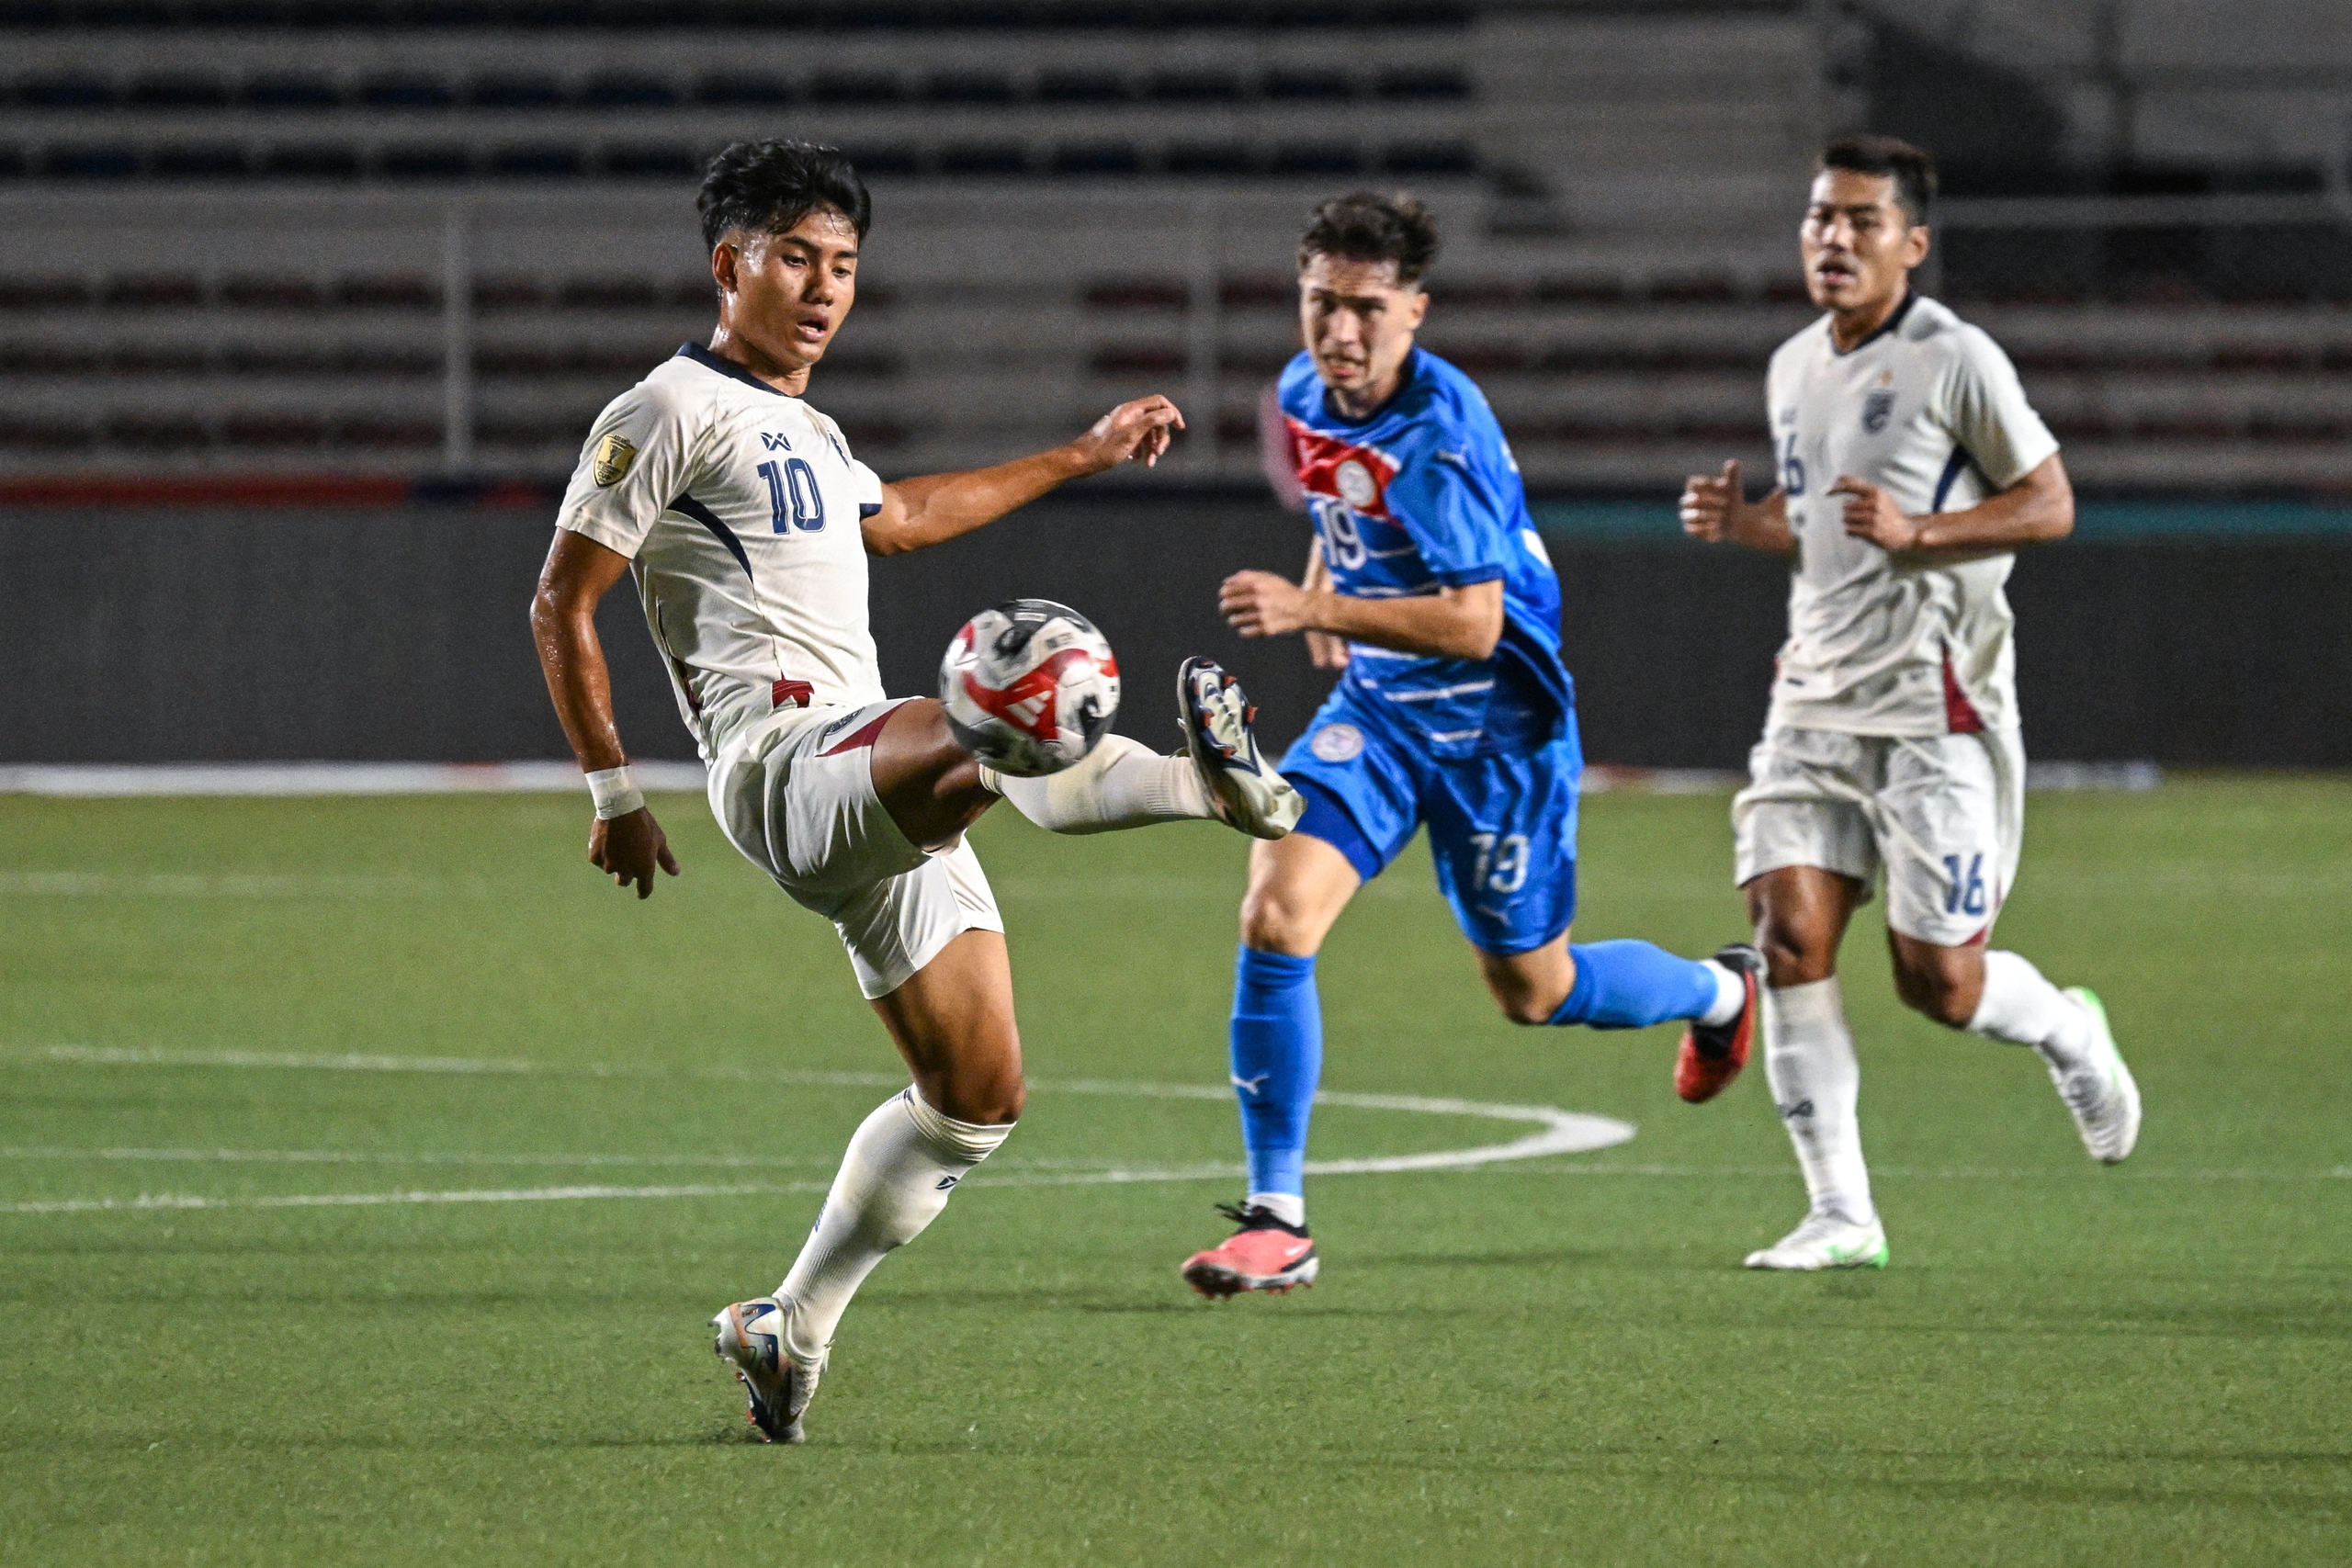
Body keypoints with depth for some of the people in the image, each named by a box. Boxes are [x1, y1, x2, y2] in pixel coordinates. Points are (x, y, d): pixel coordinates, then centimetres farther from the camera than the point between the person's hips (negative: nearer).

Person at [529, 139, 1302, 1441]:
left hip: (879, 795, 10)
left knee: (975, 1097, 7)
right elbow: (561, 606, -2)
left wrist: (1084, 457, 52)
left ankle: (787, 1332, 16)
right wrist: (614, 796, -6)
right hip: (781, 765, -10)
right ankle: (1210, 777, -66)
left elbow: (896, 519, 48)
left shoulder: (807, 434, 26)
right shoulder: (675, 409, -1)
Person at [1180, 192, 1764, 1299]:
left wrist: (1313, 609, -37)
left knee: (1533, 991, 11)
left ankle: (1719, 991, 45)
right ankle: (1276, 1218, -11)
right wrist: (1326, 594, 8)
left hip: (1494, 728, -6)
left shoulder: (1443, 432, -26)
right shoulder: (1306, 395, -2)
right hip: (1376, 710, 6)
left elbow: (1471, 622, -31)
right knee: (1274, 916, -17)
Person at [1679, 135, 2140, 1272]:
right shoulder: (1793, 370, 13)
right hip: (1817, 694, 6)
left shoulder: (1956, 362, -9)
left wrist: (1915, 531, -20)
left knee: (1939, 983, -5)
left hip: (1937, 702, -6)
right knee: (1790, 932, -10)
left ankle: (2067, 1031, 30)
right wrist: (1741, 522, 5)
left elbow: (2050, 504, -6)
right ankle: (1841, 1214, -6)